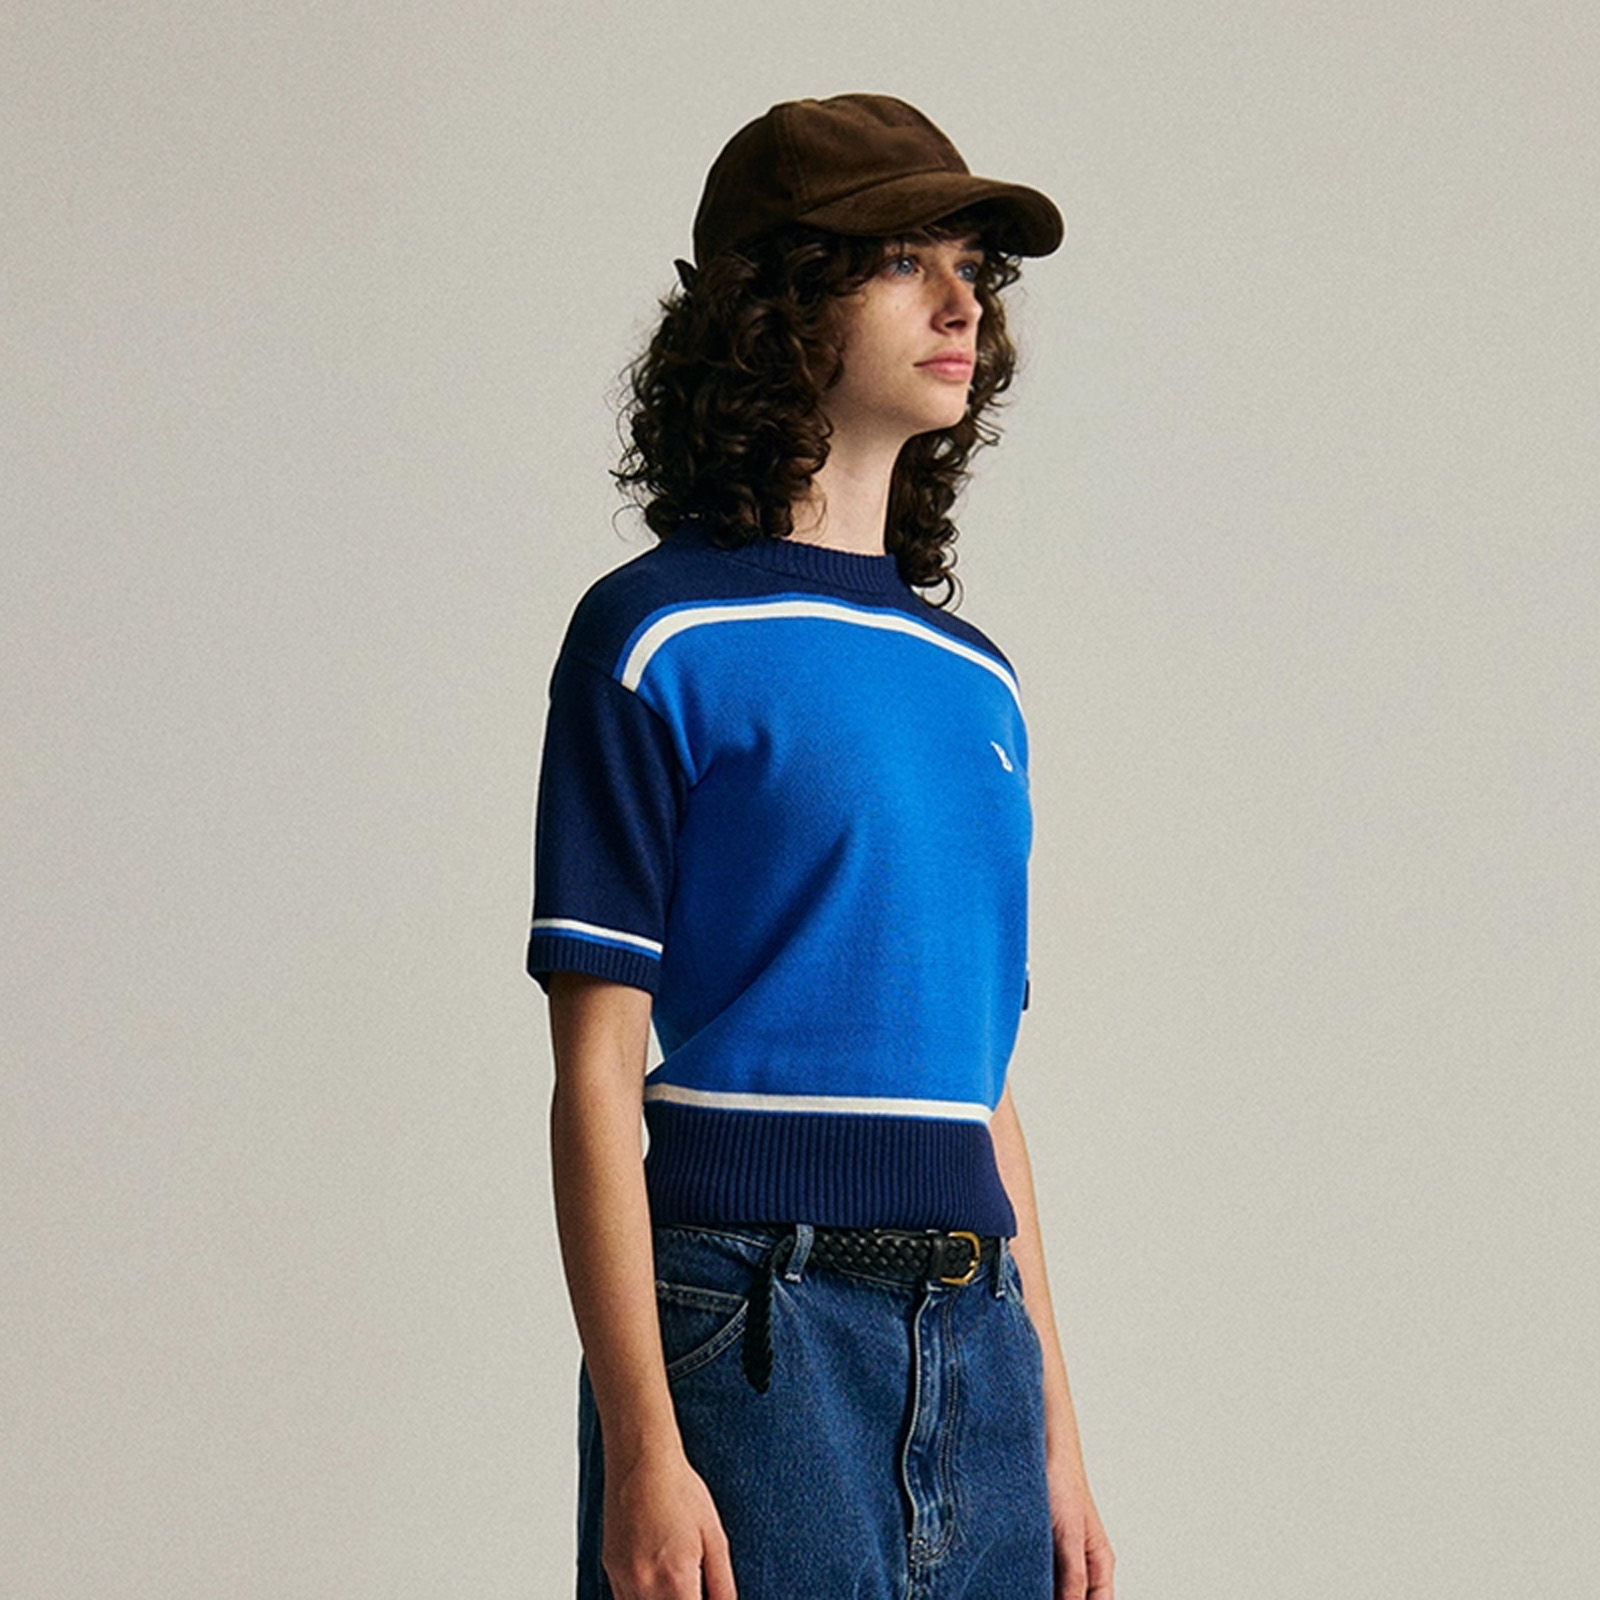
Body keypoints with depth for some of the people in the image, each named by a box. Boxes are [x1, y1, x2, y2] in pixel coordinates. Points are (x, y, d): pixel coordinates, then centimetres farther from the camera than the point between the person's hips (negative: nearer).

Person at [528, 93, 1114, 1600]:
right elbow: (597, 1076, -8)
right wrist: (640, 1451, -15)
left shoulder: (976, 677, 15)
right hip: (750, 1324, -6)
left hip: (973, 1336, 6)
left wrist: (1055, 1437, 15)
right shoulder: (660, 636, -4)